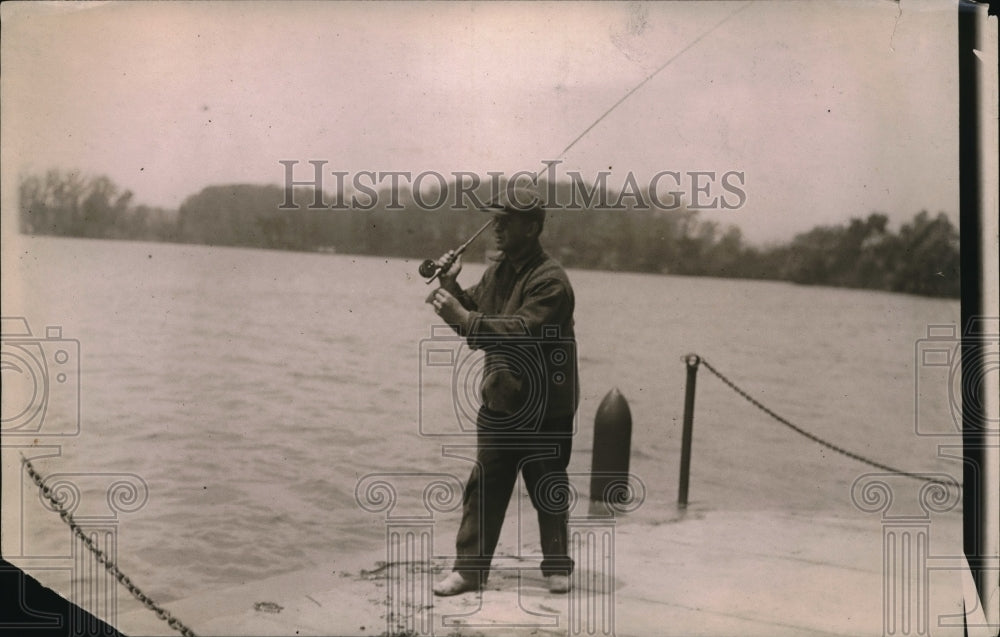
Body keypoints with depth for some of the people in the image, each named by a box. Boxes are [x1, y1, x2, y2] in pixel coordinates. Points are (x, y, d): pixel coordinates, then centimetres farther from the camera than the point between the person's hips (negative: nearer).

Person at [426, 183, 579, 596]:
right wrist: (451, 287, -3)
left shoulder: (550, 281, -18)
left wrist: (462, 316, -30)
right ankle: (469, 568, 11)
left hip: (544, 409, -6)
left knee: (549, 492, 9)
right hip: (499, 401, 6)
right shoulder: (498, 271, 9)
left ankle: (556, 566, 25)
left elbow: (520, 332, -29)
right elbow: (474, 313, 15)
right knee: (483, 487, 5)